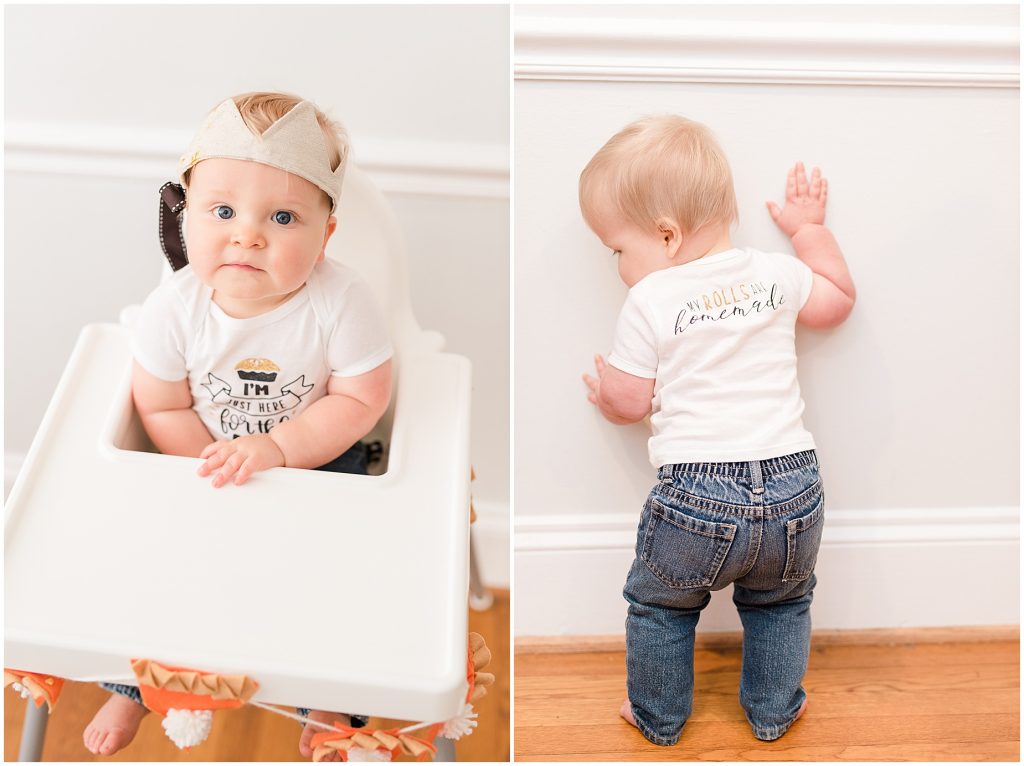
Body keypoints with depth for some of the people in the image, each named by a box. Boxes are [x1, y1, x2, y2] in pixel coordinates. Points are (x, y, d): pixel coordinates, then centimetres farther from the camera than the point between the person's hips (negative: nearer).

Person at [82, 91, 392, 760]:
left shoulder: (340, 301, -25)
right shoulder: (175, 308, -19)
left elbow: (361, 399, -20)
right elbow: (161, 409, -9)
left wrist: (275, 450, -28)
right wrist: (220, 466, -20)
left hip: (320, 458, -2)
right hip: (208, 466, 2)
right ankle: (135, 682, 26)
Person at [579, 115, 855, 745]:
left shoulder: (649, 300, -9)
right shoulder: (776, 273, 2)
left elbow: (631, 402, -2)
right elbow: (840, 300, 21)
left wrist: (603, 390, 20)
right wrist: (810, 227, 28)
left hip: (696, 498, -4)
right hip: (794, 486, 4)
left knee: (659, 607, 22)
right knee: (782, 603, 29)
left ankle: (658, 717, 37)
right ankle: (774, 711, 43)